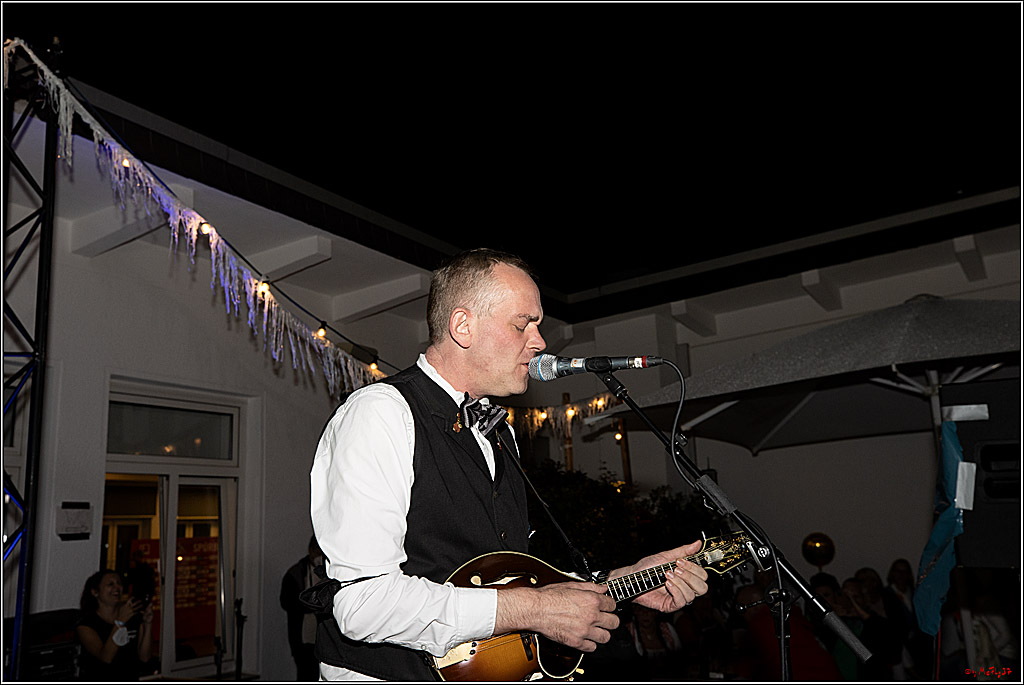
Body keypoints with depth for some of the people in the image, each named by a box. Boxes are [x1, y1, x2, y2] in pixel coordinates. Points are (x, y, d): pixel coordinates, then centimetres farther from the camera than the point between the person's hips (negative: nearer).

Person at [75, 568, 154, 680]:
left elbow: (144, 657, -2)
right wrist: (120, 622, -23)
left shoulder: (134, 618, 5)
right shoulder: (85, 625, -4)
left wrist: (148, 624, -13)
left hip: (130, 679, 1)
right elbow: (105, 658, -16)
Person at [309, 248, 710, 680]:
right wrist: (531, 609, -18)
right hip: (389, 675, -6)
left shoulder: (498, 433, 15)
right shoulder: (378, 413, -13)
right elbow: (363, 601, -21)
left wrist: (623, 580, 7)